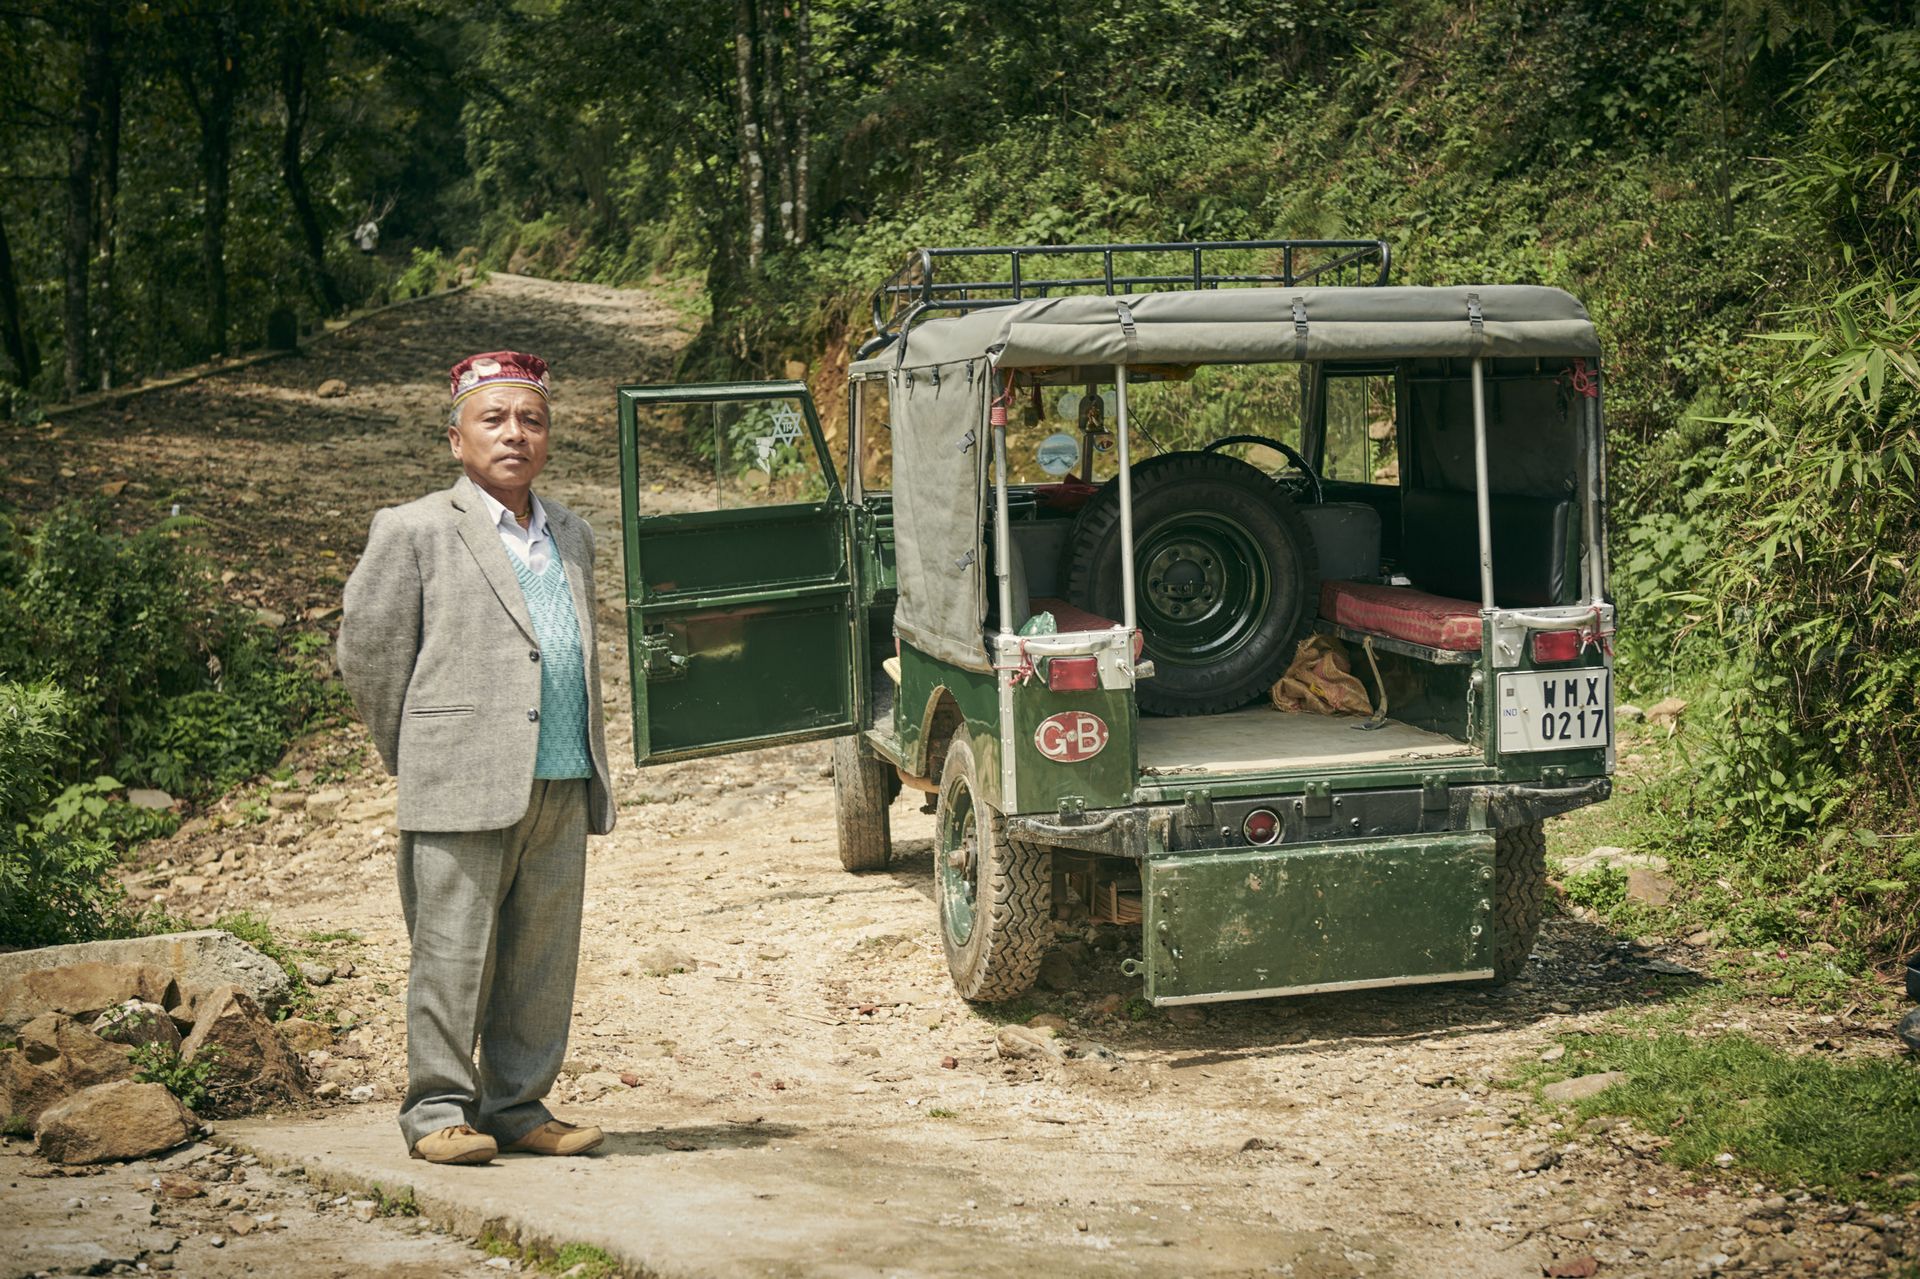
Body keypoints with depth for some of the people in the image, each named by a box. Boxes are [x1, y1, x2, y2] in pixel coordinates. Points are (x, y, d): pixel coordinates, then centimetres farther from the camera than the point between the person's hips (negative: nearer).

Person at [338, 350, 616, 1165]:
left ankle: (518, 1107, 17)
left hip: (562, 790, 5)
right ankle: (438, 1110, 10)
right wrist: (415, 759, 6)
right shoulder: (415, 532, 0)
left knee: (543, 962, 7)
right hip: (464, 791, -5)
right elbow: (367, 652, 3)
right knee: (454, 956, -1)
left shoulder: (573, 537, 18)